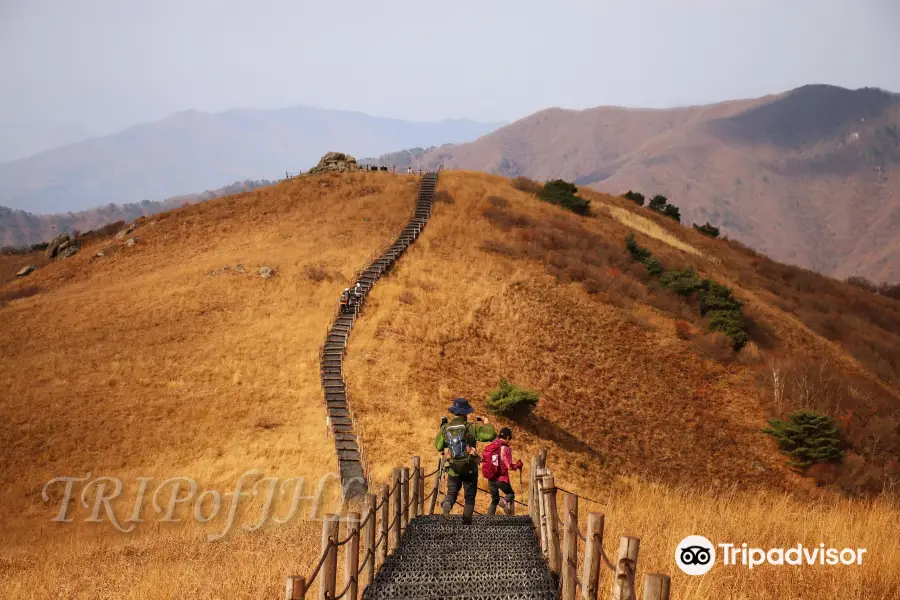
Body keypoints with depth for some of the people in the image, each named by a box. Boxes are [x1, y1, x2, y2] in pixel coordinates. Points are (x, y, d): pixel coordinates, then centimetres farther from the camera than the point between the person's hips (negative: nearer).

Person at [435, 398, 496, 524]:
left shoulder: (445, 428, -3)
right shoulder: (471, 427, -12)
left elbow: (438, 446, 8)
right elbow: (491, 435, -17)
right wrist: (486, 423, 2)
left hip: (453, 469, 2)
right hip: (470, 468, -2)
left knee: (452, 491, 15)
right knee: (469, 497, 11)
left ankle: (447, 504, -19)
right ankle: (467, 523, 7)